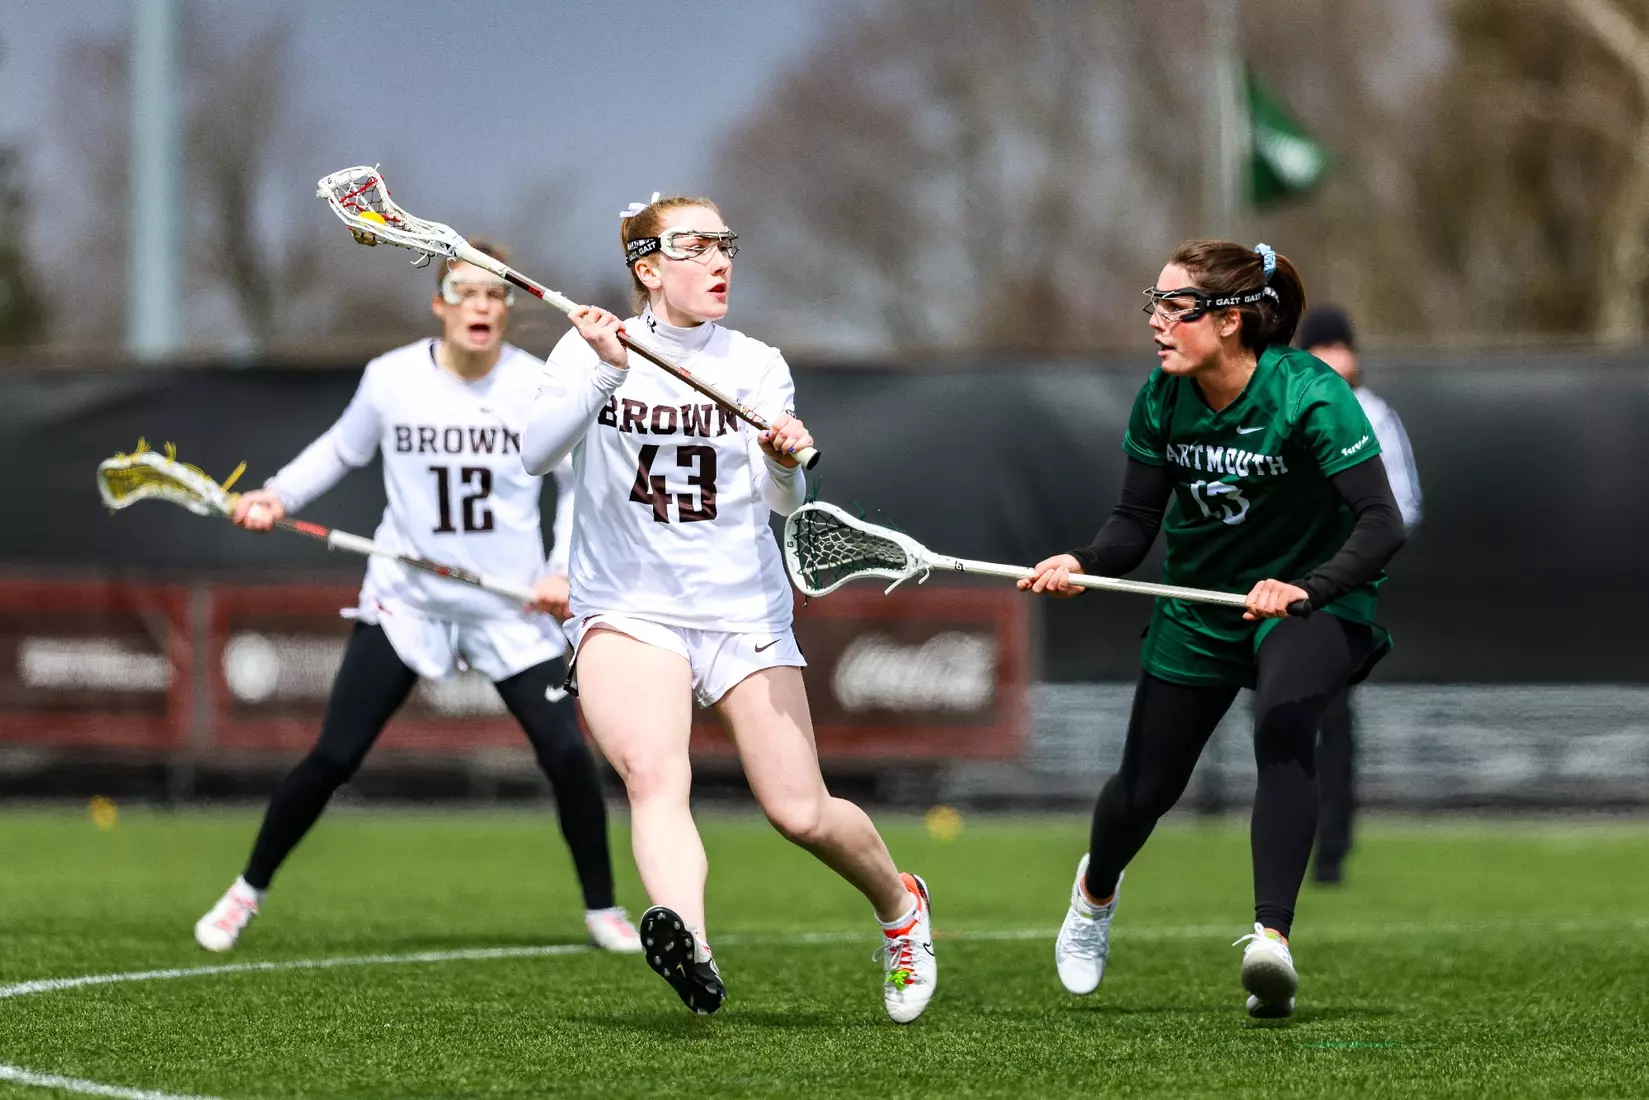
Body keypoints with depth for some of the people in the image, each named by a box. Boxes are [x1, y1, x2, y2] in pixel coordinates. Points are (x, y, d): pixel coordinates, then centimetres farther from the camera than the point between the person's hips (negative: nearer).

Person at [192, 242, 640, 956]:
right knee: (332, 758, -4)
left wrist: (565, 570, -6)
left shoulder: (541, 388, -7)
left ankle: (602, 910, 9)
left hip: (513, 608, 0)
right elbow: (341, 449, 11)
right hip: (405, 600, 0)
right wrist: (278, 496, -3)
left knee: (567, 754, -11)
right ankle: (248, 892, 15)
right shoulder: (391, 380, -7)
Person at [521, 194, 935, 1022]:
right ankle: (691, 953, -50)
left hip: (744, 610, 2)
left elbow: (782, 502, -1)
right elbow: (535, 452, -14)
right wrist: (604, 372, -27)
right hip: (624, 609, -2)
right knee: (653, 772, -29)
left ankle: (899, 904, 28)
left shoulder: (757, 365, 7)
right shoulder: (591, 349, 1)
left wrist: (783, 463, -24)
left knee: (801, 813, -3)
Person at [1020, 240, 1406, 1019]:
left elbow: (1381, 527, -32)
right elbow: (1137, 519, -5)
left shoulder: (1309, 395, -27)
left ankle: (1271, 939, -38)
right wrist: (1083, 564, -26)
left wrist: (1305, 589, -48)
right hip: (1197, 609, 5)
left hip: (1309, 603, -5)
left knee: (1282, 730, -35)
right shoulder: (1162, 400, -12)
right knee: (1145, 787, 12)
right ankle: (1096, 887, 48)